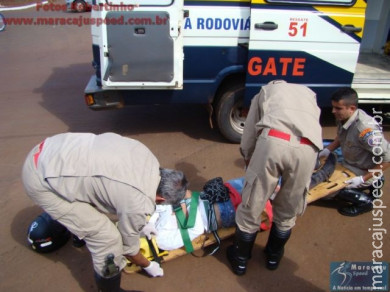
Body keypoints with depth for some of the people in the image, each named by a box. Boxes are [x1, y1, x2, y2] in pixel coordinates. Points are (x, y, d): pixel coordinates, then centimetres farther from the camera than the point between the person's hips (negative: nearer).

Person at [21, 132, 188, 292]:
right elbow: (128, 246, -1)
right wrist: (148, 266, 19)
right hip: (41, 180, -8)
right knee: (108, 238, -4)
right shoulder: (138, 204, -19)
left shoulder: (145, 155, -1)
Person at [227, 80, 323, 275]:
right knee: (287, 212, 24)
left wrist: (248, 158, 40)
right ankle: (274, 256, 46)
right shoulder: (309, 94, 40)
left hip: (273, 141, -2)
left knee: (251, 207, 16)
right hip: (307, 148, 3)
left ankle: (240, 259, 35)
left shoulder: (265, 91, 33)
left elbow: (248, 136, 24)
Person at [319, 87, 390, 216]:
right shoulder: (343, 118, -12)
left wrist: (363, 179, -27)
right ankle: (372, 183, 22)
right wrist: (328, 150, -4)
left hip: (363, 171, -8)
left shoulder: (365, 129, -36)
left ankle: (364, 201, 4)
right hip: (349, 165, 8)